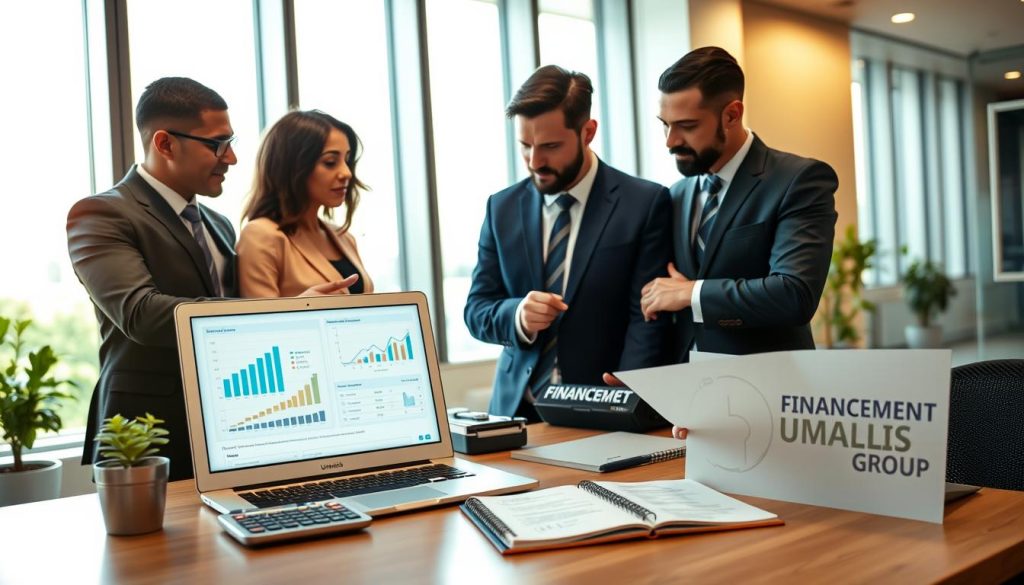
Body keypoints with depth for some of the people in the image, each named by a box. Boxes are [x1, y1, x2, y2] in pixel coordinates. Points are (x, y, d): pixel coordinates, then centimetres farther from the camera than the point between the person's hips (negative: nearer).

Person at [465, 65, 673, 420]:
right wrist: (517, 315, -12)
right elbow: (476, 311, 9)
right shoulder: (502, 208, 8)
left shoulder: (644, 203, -2)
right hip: (517, 407, 3)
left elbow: (646, 318, -5)